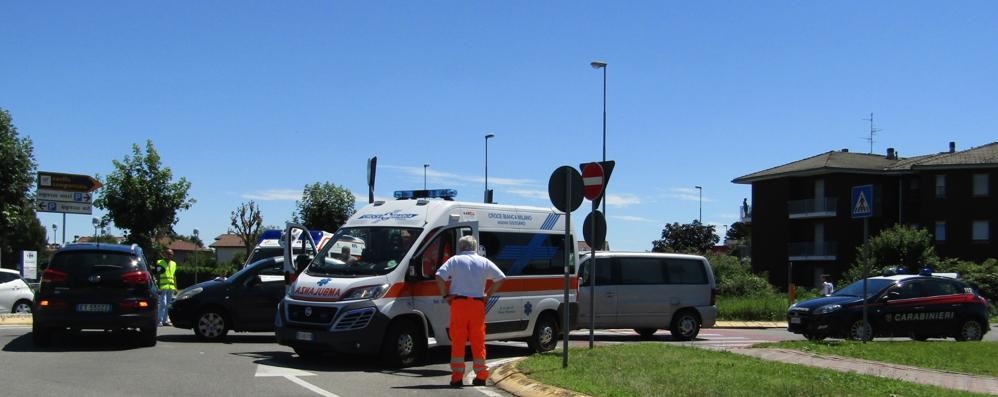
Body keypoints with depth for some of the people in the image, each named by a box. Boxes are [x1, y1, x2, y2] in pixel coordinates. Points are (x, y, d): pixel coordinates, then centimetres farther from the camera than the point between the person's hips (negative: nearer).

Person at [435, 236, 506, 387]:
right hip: (478, 304, 2)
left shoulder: (455, 260, 4)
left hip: (459, 303, -2)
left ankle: (457, 376, 0)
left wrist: (445, 295, 0)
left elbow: (440, 276, -8)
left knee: (458, 341, 1)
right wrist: (488, 295, 12)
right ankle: (481, 375, 9)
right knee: (478, 341, 8)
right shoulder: (484, 262, 11)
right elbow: (501, 278, 10)